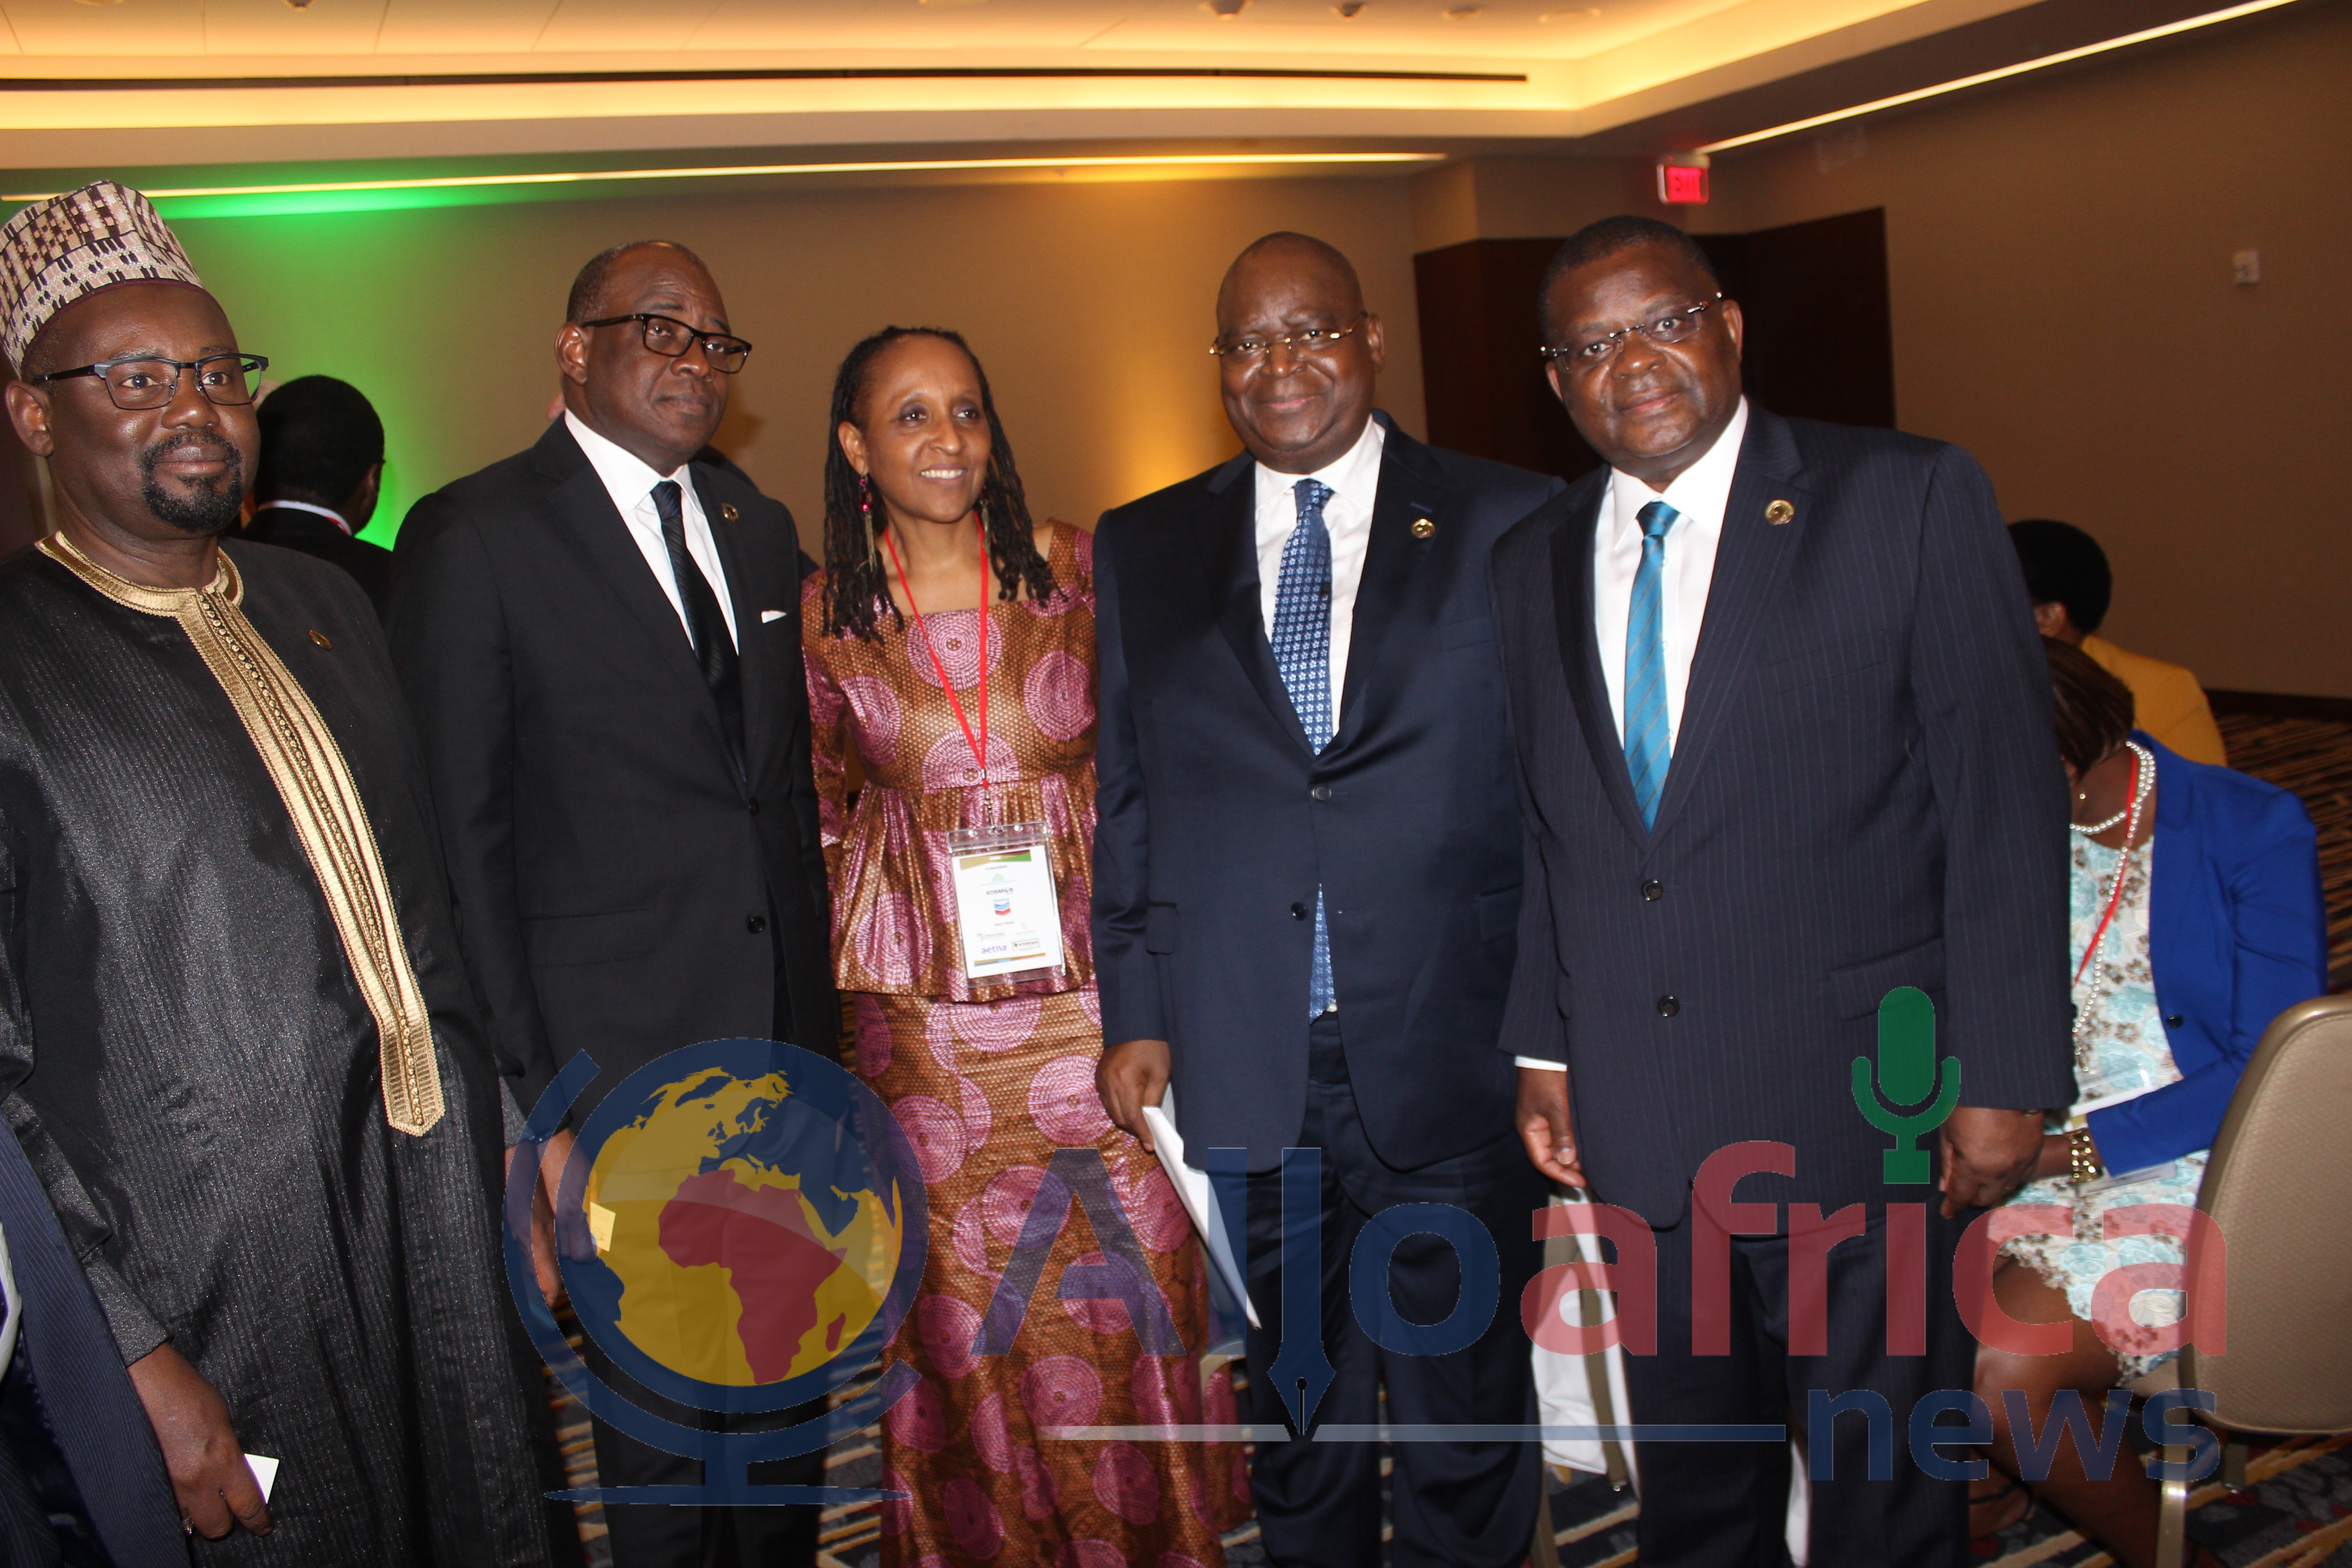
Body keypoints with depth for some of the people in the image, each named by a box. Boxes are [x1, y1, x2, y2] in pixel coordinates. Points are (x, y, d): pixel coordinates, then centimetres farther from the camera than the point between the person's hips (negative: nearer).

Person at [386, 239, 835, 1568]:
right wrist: (524, 1087, -12)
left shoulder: (758, 528, 12)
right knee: (659, 1412, 10)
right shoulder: (471, 537, -7)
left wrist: (817, 996, 10)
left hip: (788, 1045, 6)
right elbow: (464, 830, -9)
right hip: (620, 1060, -5)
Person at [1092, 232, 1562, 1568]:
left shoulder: (1510, 524, 0)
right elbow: (1129, 798, 8)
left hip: (1451, 1058, -2)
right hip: (1247, 1069, 2)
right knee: (1294, 1415, 19)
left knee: (1467, 1419, 13)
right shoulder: (1143, 549, 8)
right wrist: (1136, 1013, 4)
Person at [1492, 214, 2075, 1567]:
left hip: (1861, 1113, -3)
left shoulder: (1914, 501, -7)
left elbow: (2007, 799, -9)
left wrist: (2005, 1078, -10)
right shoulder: (1536, 560, 7)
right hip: (1641, 1124, 4)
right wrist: (1544, 1048, 10)